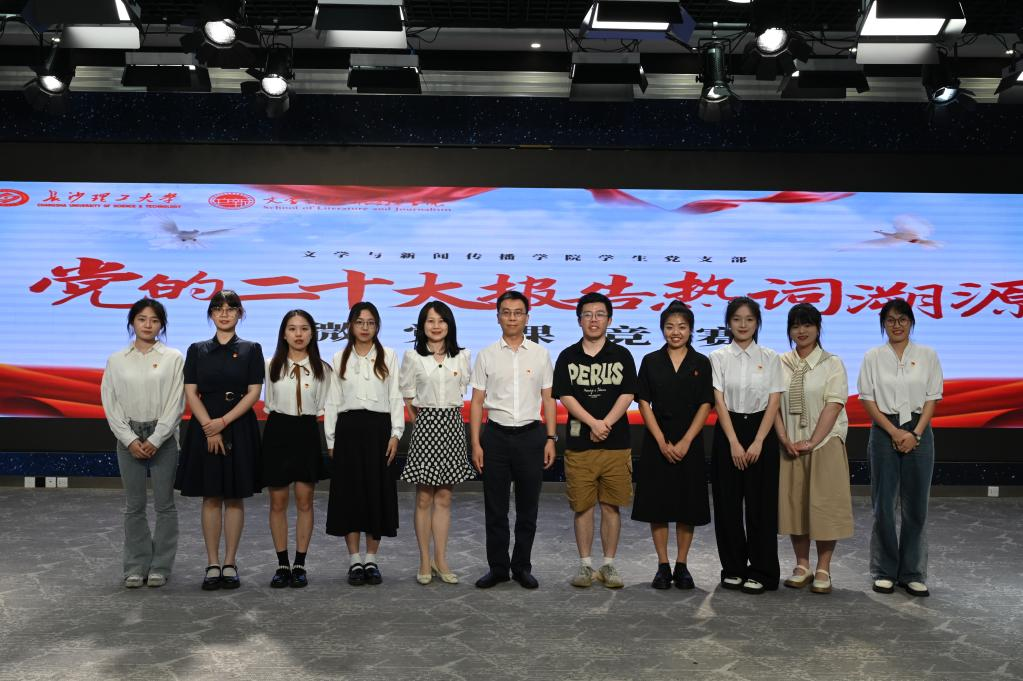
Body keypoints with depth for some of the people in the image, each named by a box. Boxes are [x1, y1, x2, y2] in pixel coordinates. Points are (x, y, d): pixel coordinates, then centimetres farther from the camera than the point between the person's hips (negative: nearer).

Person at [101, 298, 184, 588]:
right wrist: (130, 440, -8)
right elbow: (110, 403, 2)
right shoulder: (116, 360, 5)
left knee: (164, 504, 3)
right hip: (129, 438, 2)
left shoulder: (173, 358, -1)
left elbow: (176, 403, -5)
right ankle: (136, 567, 16)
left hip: (163, 438, -2)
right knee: (134, 506, 7)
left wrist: (155, 440, -12)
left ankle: (160, 566, 13)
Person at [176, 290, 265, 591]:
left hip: (239, 427, -1)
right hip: (204, 427, 1)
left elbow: (253, 393, -3)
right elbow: (191, 393, 0)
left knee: (234, 497, 3)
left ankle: (230, 564, 11)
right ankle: (212, 564, 11)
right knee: (210, 498, 3)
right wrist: (210, 428, -12)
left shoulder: (251, 349, 3)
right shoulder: (197, 350, 7)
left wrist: (223, 422, -14)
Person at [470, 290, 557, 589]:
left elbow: (548, 399, 7)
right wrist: (475, 444, -3)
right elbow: (477, 402, 3)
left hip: (531, 435, 0)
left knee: (527, 507, 8)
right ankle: (497, 567, 18)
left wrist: (551, 438, -1)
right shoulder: (486, 355, 3)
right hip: (496, 435, 0)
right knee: (495, 508, 6)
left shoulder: (540, 354, 5)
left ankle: (522, 566, 20)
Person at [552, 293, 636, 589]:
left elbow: (627, 394, -1)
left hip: (616, 444, 0)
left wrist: (606, 423, -15)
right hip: (578, 444, 0)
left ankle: (609, 565, 15)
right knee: (582, 507, 4)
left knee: (611, 506, 5)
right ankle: (585, 564, 15)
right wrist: (593, 423, -15)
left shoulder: (622, 356, 7)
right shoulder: (568, 356, 6)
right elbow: (565, 396, -3)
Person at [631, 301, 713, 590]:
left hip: (690, 443, 0)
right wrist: (662, 441, -9)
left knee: (688, 506, 4)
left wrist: (685, 442, -11)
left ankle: (682, 566, 16)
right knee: (657, 504, 2)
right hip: (657, 442, 0)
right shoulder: (651, 362, 2)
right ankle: (663, 567, 12)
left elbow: (705, 406, -2)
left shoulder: (701, 363, 2)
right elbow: (644, 404, -1)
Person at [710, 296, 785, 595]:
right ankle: (733, 568, 16)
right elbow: (719, 402, -5)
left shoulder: (770, 358, 3)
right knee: (728, 503, 4)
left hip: (761, 431, 0)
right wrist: (734, 443, -12)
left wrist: (758, 442, -11)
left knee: (760, 503, 2)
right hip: (728, 432, 0)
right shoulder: (719, 357, 1)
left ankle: (761, 572, 11)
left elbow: (773, 403, -1)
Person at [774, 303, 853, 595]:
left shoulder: (832, 363, -1)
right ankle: (802, 566, 19)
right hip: (790, 447, 3)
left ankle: (823, 569, 10)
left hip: (825, 445, -3)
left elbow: (834, 405, -9)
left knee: (824, 505, -1)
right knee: (794, 503, 6)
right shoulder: (781, 364, 7)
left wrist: (812, 442, -16)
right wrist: (785, 439, -9)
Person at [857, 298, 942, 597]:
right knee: (883, 506, 2)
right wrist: (894, 432, -11)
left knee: (916, 506, 5)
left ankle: (912, 573, 15)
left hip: (918, 432, 1)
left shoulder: (927, 355, 4)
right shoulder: (873, 357, 2)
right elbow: (868, 400, -1)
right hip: (884, 432, -1)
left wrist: (915, 433, -10)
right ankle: (884, 572, 13)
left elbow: (932, 399, 2)